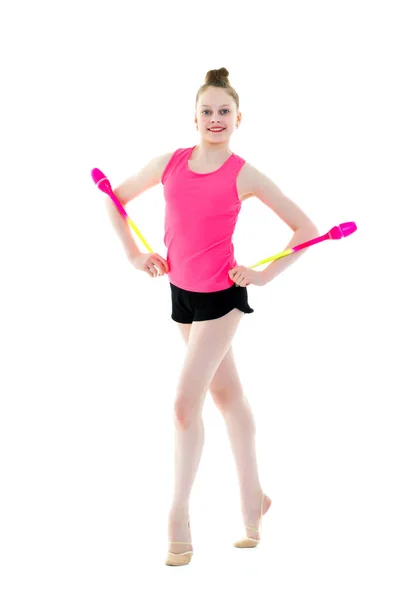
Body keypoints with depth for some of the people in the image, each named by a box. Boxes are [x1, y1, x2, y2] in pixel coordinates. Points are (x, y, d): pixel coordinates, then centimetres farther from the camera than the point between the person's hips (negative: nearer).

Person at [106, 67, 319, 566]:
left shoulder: (244, 176, -13)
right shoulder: (170, 163, -3)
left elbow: (305, 228, -9)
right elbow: (116, 198, 11)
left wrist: (265, 275, -11)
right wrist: (134, 254, 5)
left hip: (221, 297, -5)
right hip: (181, 293, 5)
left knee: (186, 403, -10)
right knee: (226, 394, 16)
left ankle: (178, 516, 3)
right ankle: (253, 499, 30)